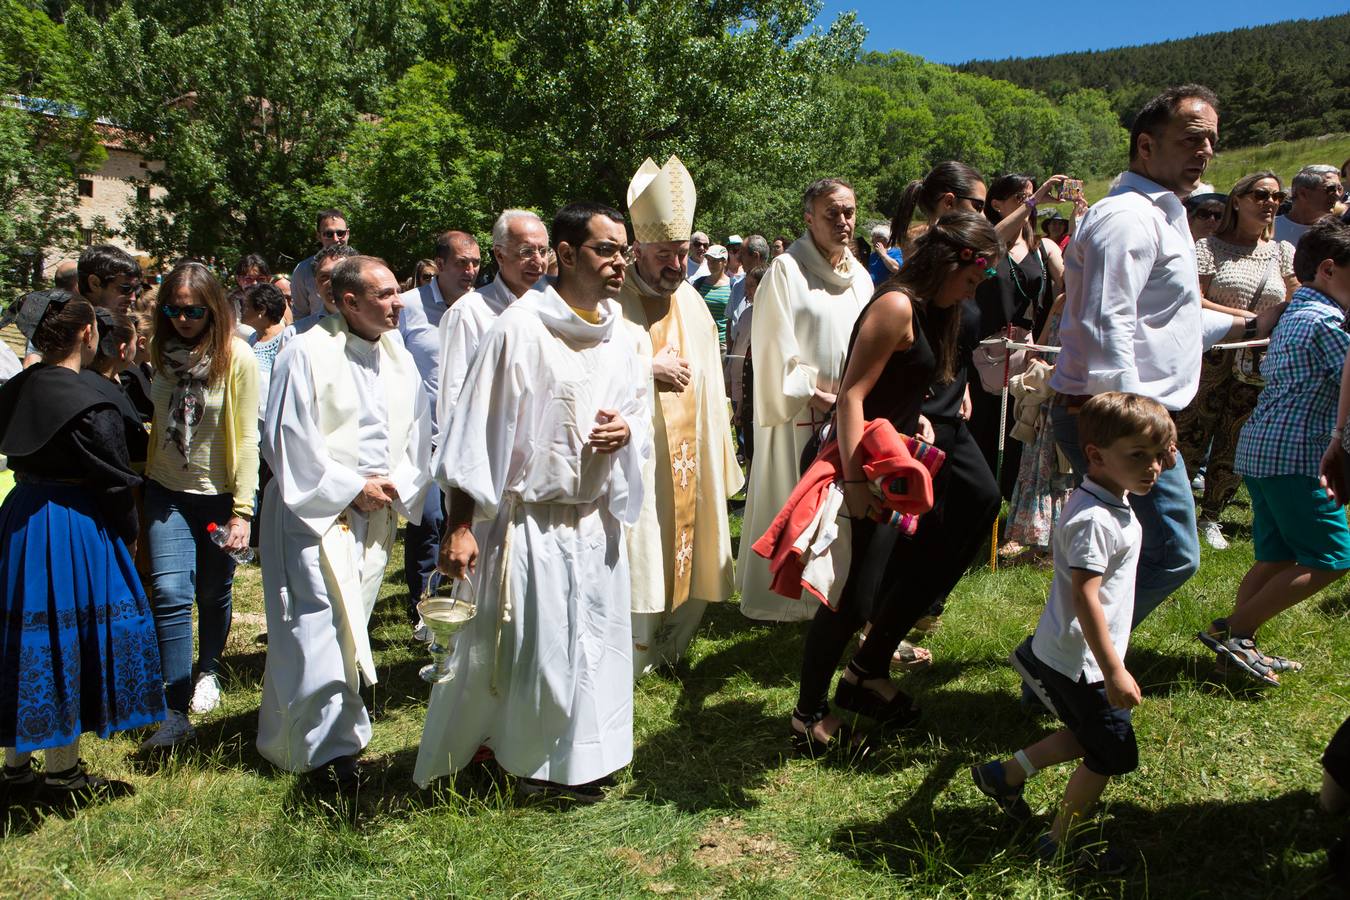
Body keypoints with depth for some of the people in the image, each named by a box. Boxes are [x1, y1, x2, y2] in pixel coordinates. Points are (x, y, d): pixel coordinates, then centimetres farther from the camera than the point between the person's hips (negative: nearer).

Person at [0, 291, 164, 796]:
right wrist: (128, 535, -1)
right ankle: (62, 772, 18)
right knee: (68, 640, 5)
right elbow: (113, 480, -14)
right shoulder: (92, 402, -18)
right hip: (76, 528, -7)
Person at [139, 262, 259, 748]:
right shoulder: (159, 350, -1)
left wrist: (242, 509, -15)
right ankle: (176, 712, -1)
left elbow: (246, 436, -12)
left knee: (213, 593, 12)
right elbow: (151, 418, 8)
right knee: (170, 594, -7)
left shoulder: (237, 356, -12)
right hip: (166, 491, 2)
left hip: (218, 494, -2)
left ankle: (207, 673, 39)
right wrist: (142, 480, 6)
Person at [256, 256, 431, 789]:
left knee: (352, 627, 12)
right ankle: (331, 748, -1)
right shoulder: (308, 354, -9)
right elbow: (290, 439, -12)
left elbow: (418, 439, 13)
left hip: (376, 515, 6)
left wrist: (395, 485, -4)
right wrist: (351, 488, -12)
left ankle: (288, 735, 29)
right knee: (318, 627, -9)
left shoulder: (399, 360, 10)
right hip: (314, 511, -6)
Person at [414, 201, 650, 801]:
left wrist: (626, 429, -7)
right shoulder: (519, 329, -13)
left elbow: (639, 408, 19)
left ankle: (576, 761, 33)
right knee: (524, 650, 4)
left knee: (596, 644, 14)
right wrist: (460, 525, -15)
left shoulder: (617, 335, 6)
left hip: (598, 521, 6)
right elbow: (477, 428, -13)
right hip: (529, 521, -6)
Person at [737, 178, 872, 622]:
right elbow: (777, 349, -12)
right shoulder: (786, 269, -8)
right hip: (801, 413, -6)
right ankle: (788, 597, 14)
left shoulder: (860, 274, 11)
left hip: (849, 411, 6)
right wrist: (815, 396, -14)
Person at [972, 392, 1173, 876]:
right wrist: (1114, 670, -28)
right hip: (1080, 660, -10)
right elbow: (1085, 597, -30)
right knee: (1112, 754, 6)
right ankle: (1060, 843, 23)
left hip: (1062, 654, 10)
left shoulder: (1113, 504, 5)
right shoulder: (1093, 520, -28)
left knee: (1089, 737, 25)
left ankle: (1006, 773, 33)